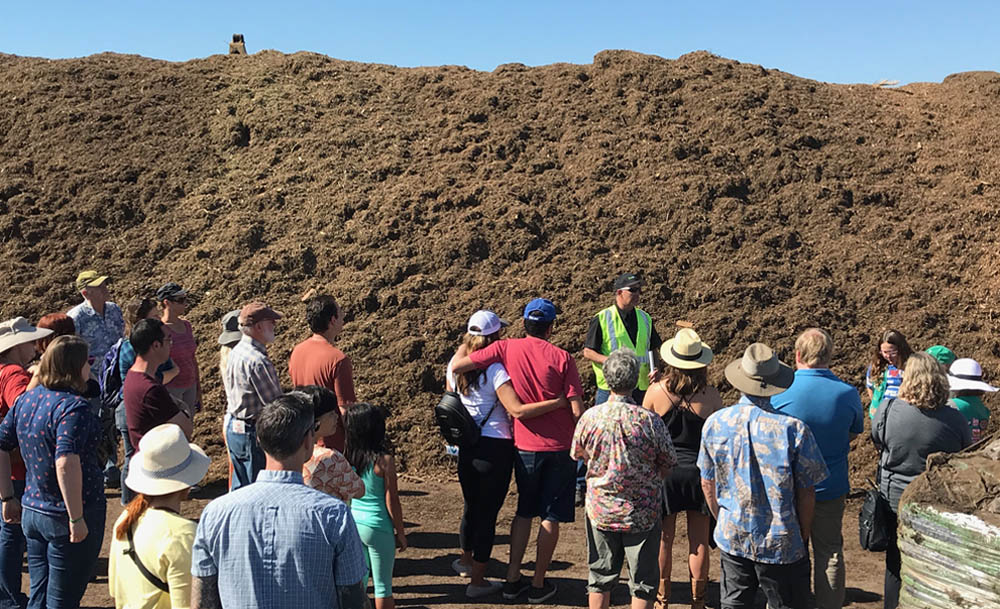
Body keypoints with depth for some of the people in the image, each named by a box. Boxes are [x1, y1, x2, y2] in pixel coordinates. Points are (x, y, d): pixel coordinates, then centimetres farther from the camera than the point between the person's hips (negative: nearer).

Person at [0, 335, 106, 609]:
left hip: (32, 512, 8)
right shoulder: (73, 406, -22)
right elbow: (66, 463, -33)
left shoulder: (26, 399, 4)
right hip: (65, 517, -7)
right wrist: (76, 518, -26)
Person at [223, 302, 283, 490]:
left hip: (233, 427, 10)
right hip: (253, 433, -9)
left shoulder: (235, 351, 5)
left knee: (240, 487, 21)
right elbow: (275, 403, -21)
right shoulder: (258, 361, -25)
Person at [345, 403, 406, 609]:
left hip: (353, 524, 5)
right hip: (378, 527, -5)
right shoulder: (384, 460, -19)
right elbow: (391, 501, -13)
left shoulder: (346, 459, -5)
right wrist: (400, 532, -1)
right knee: (382, 585, 9)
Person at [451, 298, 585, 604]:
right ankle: (538, 585, 17)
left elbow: (456, 366, -10)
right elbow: (577, 410, -10)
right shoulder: (562, 358, -10)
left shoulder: (506, 349, -6)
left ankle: (512, 579, 22)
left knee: (524, 511, 20)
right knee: (551, 516, 10)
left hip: (525, 446, 2)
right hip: (559, 447, -2)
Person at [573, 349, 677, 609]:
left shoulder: (590, 417, -13)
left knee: (600, 578, 18)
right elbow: (668, 466, -6)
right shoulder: (650, 421, -19)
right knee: (643, 580, 13)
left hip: (600, 510, 2)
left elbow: (579, 454, 6)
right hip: (642, 514, -2)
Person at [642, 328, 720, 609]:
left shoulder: (656, 391, -12)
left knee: (663, 539, 14)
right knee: (699, 542, 13)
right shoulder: (710, 395, -12)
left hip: (664, 471, 0)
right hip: (699, 471, 0)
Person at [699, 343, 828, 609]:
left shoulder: (715, 424, -8)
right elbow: (806, 491, -9)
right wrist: (803, 534, 8)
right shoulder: (794, 429, -17)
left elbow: (707, 483, 3)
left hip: (731, 537, 3)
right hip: (780, 543, -3)